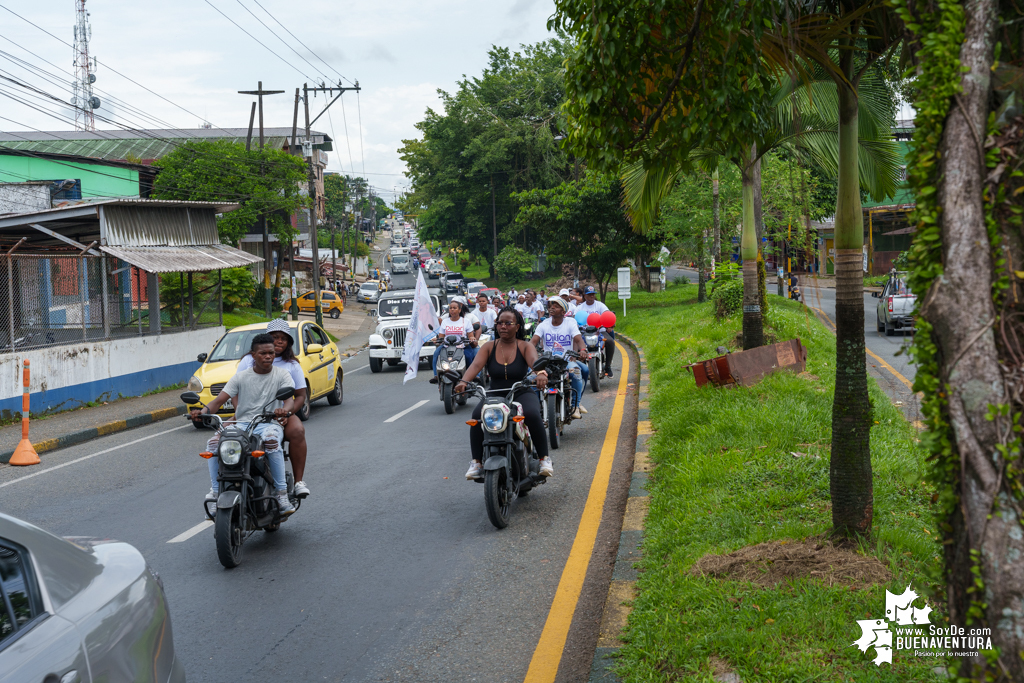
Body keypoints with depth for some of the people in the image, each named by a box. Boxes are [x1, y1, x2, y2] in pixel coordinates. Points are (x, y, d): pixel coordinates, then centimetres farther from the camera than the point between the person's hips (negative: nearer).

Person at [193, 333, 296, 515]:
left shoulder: (282, 375, 5)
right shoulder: (241, 377, 9)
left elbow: (290, 399, -11)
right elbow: (220, 399, 1)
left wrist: (284, 409, -37)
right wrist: (204, 410, -22)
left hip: (268, 423, -2)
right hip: (242, 423, 2)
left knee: (271, 439, -39)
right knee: (214, 443, -25)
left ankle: (281, 492, -30)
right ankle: (215, 490, -14)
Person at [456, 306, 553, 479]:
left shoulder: (525, 347, 0)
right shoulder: (489, 347, 6)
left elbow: (534, 361, -21)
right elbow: (476, 365, -11)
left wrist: (541, 373, -46)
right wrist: (463, 381, -33)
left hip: (522, 394, -2)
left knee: (532, 415, -33)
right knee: (477, 416, -28)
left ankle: (544, 458, -17)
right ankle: (477, 462, -18)